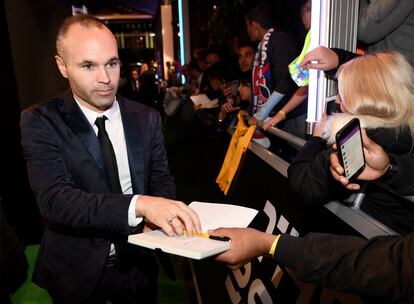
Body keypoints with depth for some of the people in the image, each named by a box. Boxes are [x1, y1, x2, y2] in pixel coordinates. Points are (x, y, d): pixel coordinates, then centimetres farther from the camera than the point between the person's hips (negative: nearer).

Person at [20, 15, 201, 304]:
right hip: (76, 271, -2)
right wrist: (139, 204, -42)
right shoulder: (41, 122, -16)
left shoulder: (146, 118, -5)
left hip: (137, 263, 3)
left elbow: (162, 180, -1)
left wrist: (159, 212, -25)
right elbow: (54, 199, -28)